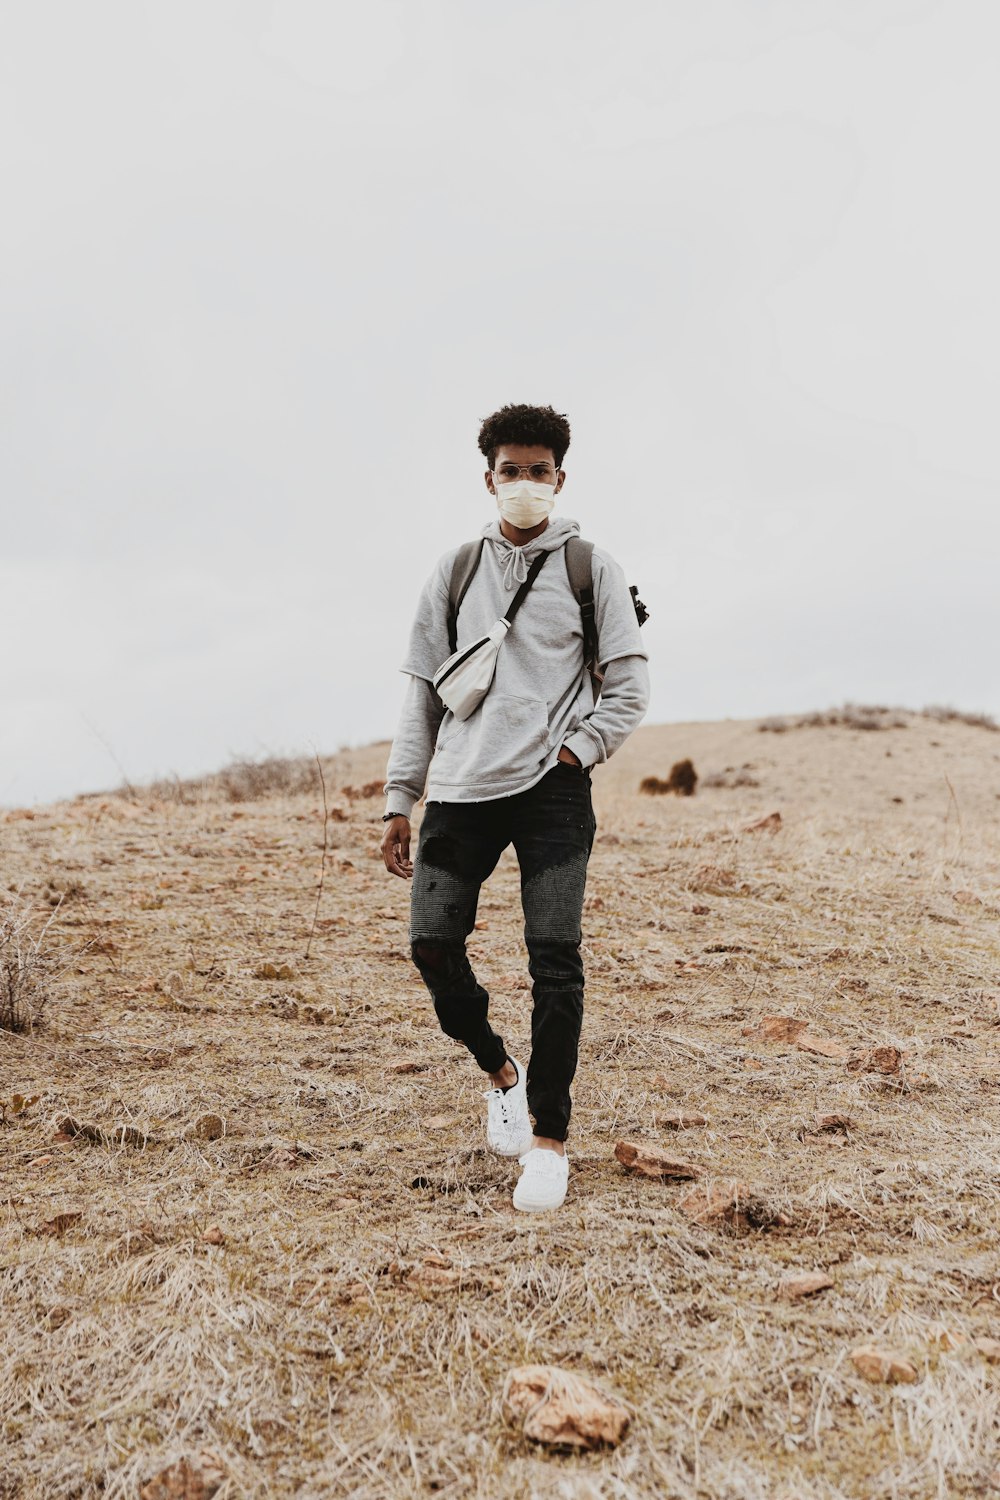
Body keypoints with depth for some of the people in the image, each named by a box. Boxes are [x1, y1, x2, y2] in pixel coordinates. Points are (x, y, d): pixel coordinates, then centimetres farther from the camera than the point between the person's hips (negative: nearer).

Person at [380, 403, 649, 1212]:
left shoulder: (592, 567, 6)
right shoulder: (454, 569, 12)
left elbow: (630, 687, 7)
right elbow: (422, 690, 13)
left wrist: (574, 751, -7)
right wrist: (399, 798, 9)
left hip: (553, 790, -2)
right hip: (462, 789, 3)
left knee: (555, 961, -6)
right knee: (433, 941, -4)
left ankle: (550, 1138, 8)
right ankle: (501, 1072, 24)